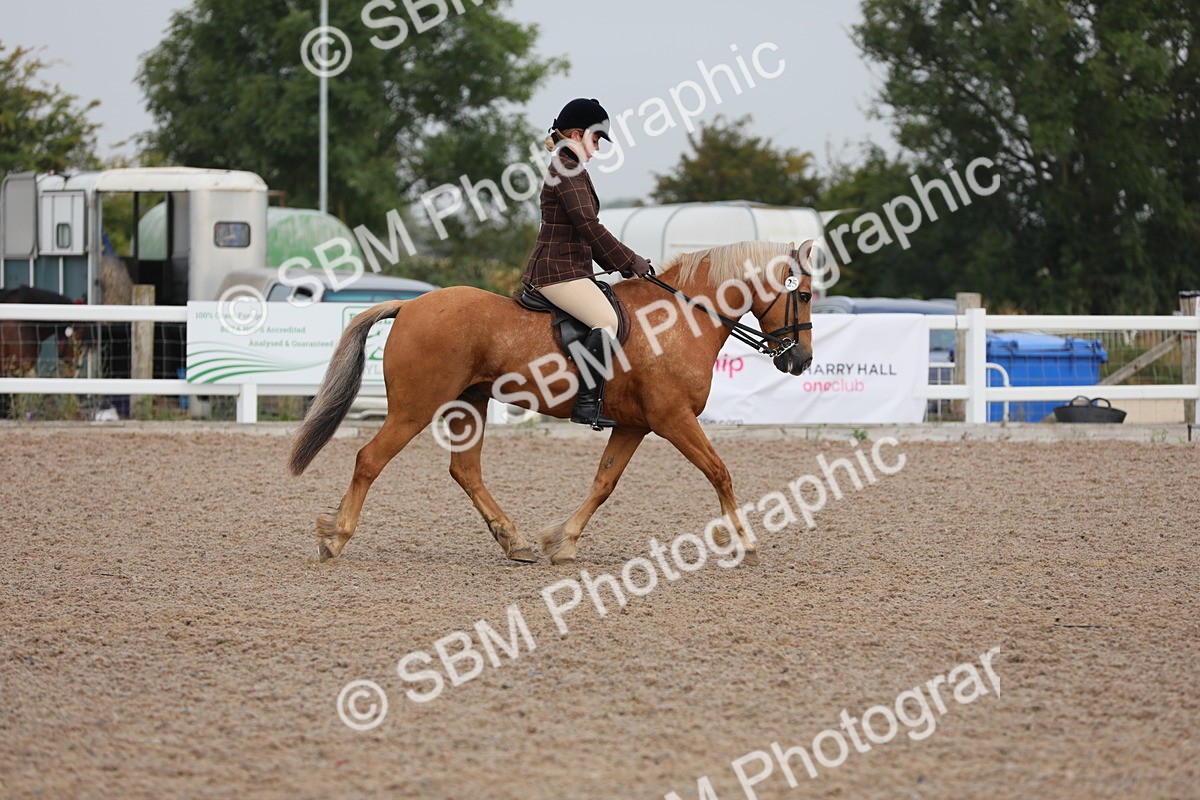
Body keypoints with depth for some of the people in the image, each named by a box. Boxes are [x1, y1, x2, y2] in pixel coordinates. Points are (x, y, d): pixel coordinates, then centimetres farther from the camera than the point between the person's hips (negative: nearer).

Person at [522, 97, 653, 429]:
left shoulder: (570, 169, 22)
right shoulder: (568, 170, -11)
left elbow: (585, 231, 25)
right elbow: (589, 227, -18)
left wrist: (620, 264, 17)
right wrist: (631, 262, -11)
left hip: (568, 269, 11)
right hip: (558, 270, -11)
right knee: (607, 320, -25)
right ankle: (588, 403, -32)